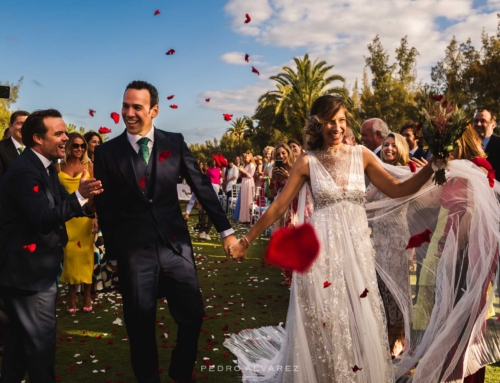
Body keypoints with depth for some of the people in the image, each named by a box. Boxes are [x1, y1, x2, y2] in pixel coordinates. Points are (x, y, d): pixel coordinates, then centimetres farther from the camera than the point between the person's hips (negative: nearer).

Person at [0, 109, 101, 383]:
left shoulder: (44, 167, 8)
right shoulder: (24, 171, -23)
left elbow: (58, 206, 6)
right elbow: (43, 219, -31)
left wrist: (87, 205, -10)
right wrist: (80, 196, -38)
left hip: (33, 267, 10)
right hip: (28, 270, -10)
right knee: (40, 339, 3)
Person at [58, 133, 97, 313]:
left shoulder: (88, 166, 3)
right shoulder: (59, 167, 6)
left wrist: (95, 216, -11)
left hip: (85, 215, -1)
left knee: (85, 253, 4)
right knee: (69, 253, 2)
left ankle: (87, 295, 12)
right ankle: (71, 295, 11)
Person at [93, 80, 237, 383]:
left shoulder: (175, 142, 2)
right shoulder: (107, 152, 0)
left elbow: (202, 186, 2)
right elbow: (105, 208, 3)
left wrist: (226, 229, -1)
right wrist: (113, 253, 4)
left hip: (175, 245, 1)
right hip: (134, 251, -1)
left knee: (193, 315, 8)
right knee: (140, 324, 10)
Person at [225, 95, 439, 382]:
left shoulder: (361, 155, 4)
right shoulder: (308, 161, -2)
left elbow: (397, 189, -2)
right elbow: (279, 207, -1)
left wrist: (433, 166, -14)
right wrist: (246, 241, 0)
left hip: (357, 247, 2)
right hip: (321, 248, -2)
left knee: (361, 321, 9)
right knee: (323, 321, 5)